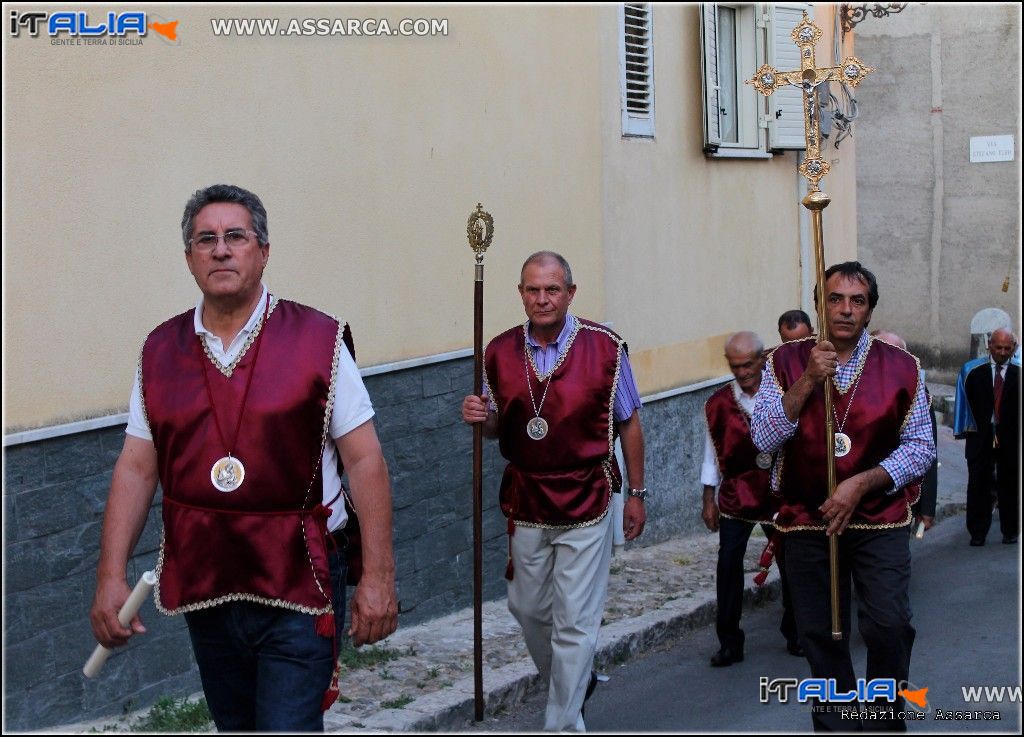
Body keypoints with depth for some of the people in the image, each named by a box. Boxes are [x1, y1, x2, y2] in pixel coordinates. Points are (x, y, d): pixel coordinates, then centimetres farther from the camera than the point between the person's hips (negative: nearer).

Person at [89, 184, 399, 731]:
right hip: (204, 589, 4)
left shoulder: (317, 340, -5)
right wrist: (110, 576, 0)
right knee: (237, 727, 18)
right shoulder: (161, 351, 5)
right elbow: (136, 468, 7)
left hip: (298, 585, -4)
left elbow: (364, 462, -6)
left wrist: (377, 576, -11)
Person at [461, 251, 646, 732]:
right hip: (525, 503, 4)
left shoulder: (604, 348, -7)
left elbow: (628, 423, 1)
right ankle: (571, 684, 40)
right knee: (527, 608, 14)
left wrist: (636, 493, 2)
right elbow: (496, 427, 11)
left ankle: (563, 724, 9)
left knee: (575, 621, -2)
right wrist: (480, 417, -13)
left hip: (587, 501, -3)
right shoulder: (499, 353, 0)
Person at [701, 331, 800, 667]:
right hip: (736, 496, 0)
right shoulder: (718, 404, -1)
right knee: (728, 565, -7)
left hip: (780, 496, 0)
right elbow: (713, 454, 5)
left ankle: (794, 634, 26)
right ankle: (729, 642, 2)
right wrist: (709, 500, 5)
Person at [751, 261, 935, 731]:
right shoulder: (786, 362, 0)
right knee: (820, 636, 7)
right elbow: (763, 438, -9)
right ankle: (834, 726, 23)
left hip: (879, 521, -1)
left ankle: (886, 722, 10)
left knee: (889, 628, -12)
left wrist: (861, 483, -13)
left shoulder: (900, 367, 0)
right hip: (808, 522, 1)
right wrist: (807, 381, -19)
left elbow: (921, 446, -1)